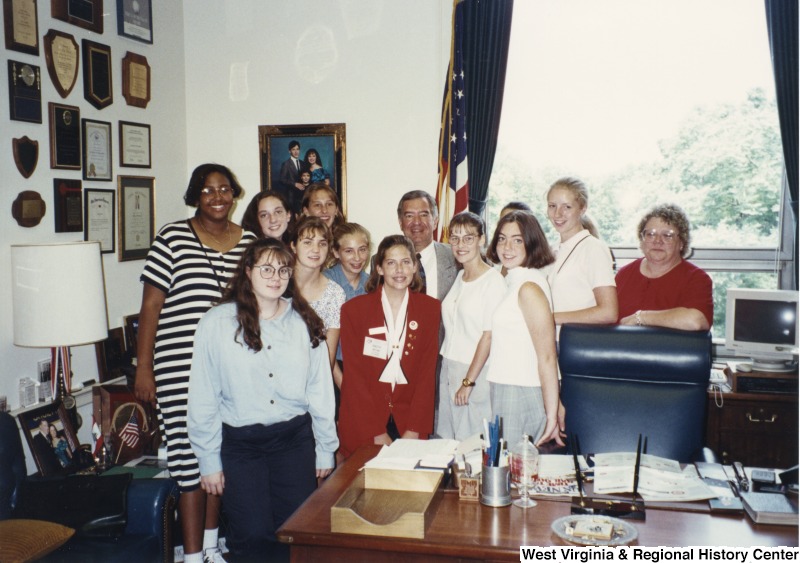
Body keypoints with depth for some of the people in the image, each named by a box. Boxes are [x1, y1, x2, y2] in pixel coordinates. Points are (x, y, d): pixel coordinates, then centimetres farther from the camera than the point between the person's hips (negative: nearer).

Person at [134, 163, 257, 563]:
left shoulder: (249, 242, 9)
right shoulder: (172, 238, -1)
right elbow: (151, 306, -2)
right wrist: (143, 367, -5)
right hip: (182, 369, -3)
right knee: (192, 460, -3)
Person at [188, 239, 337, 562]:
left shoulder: (305, 323, 3)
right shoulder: (217, 323, -5)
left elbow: (320, 390, 7)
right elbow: (203, 399, -2)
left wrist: (325, 448, 8)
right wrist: (209, 460, -1)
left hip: (295, 438, 2)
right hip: (239, 441, -2)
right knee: (252, 536, -2)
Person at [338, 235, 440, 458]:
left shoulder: (430, 308, 3)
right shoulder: (354, 309, -4)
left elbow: (427, 372, 1)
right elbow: (354, 375, -5)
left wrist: (414, 430, -9)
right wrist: (377, 433, -12)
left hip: (409, 425, 2)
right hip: (362, 427, -1)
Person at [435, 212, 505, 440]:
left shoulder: (493, 280, -12)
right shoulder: (460, 277, 12)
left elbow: (489, 336, -15)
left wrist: (469, 381, -15)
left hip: (476, 372, -7)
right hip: (448, 368, 7)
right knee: (446, 440, 10)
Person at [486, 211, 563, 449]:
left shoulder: (529, 288, -16)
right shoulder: (514, 281, 13)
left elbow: (547, 357, -18)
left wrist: (552, 413, -17)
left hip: (521, 395, -8)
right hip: (504, 391, 8)